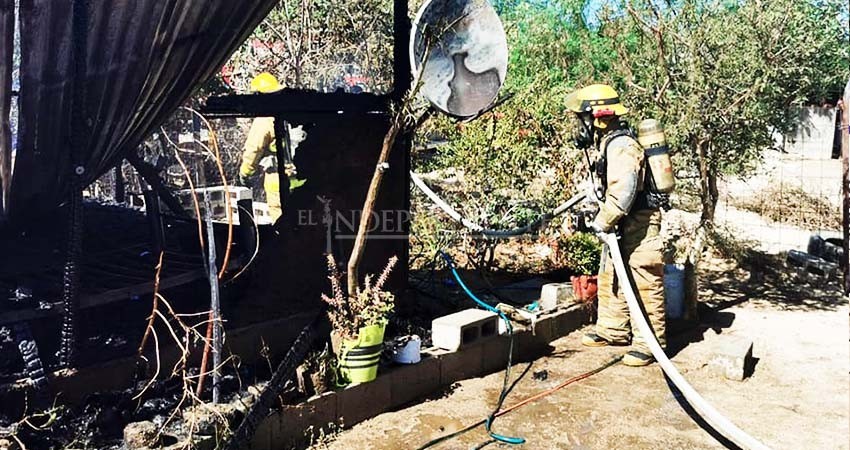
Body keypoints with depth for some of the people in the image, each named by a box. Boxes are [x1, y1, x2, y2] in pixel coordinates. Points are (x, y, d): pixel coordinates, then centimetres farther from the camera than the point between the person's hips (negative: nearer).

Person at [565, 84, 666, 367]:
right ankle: (613, 330, 32)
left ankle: (649, 343, 5)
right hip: (621, 226, 11)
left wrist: (603, 221, -27)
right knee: (610, 279, 18)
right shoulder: (607, 142, 12)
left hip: (638, 224, -11)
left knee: (644, 284, -3)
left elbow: (623, 190, -33)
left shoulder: (621, 146, -22)